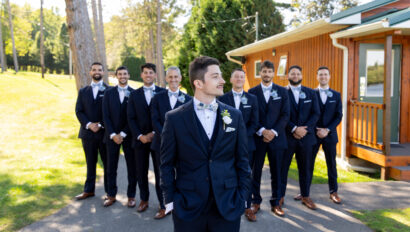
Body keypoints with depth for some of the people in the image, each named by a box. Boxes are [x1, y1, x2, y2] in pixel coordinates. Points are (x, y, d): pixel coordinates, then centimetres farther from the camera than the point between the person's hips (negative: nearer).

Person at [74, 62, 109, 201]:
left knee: (108, 163, 3)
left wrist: (100, 125, -13)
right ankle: (89, 190, 21)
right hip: (88, 132, 3)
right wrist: (89, 124, -10)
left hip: (105, 132, -3)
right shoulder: (83, 91, 12)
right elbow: (79, 111, 5)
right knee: (90, 163, 12)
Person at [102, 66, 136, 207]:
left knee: (132, 167, 4)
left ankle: (131, 196, 16)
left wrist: (123, 134, -10)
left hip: (128, 136, -2)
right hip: (112, 135, 2)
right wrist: (113, 135, -8)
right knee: (111, 167, 8)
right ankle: (111, 195, 20)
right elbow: (106, 115, 1)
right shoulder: (109, 93, 6)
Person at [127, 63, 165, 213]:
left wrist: (155, 133, -10)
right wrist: (140, 136, -7)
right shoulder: (134, 94, 8)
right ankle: (144, 200, 22)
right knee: (141, 172, 8)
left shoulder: (162, 93, 2)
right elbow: (131, 118, 4)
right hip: (140, 139, 2)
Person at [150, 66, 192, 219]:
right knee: (161, 176, 6)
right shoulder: (158, 98, 8)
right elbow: (155, 121, 0)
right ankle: (163, 207, 19)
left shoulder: (187, 99, 6)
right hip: (161, 143, 1)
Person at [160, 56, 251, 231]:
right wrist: (171, 200, -3)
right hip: (188, 208, -1)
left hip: (228, 206, 2)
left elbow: (242, 160, 5)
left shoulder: (235, 116, 1)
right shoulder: (175, 118, -5)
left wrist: (242, 197, 1)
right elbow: (167, 164, 0)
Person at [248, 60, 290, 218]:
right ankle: (256, 201, 19)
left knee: (276, 172, 7)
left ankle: (275, 203, 18)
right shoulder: (252, 92, 4)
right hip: (257, 138, 0)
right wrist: (262, 131, -14)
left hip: (276, 138, 1)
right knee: (256, 171, 6)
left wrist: (274, 132, -12)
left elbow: (285, 115, 1)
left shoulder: (282, 91, 6)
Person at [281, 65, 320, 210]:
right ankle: (280, 196, 16)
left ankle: (305, 196, 25)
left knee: (305, 168, 11)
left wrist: (305, 129, -9)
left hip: (306, 136, 3)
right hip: (287, 136, -3)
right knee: (282, 167, 3)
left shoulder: (310, 93, 10)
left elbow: (316, 113, 4)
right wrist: (294, 129, -16)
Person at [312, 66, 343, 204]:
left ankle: (333, 192, 18)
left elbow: (339, 116, 2)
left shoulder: (336, 95, 7)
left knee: (331, 164, 7)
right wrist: (316, 130, -11)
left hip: (330, 134, 1)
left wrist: (327, 129, -11)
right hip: (313, 134, -1)